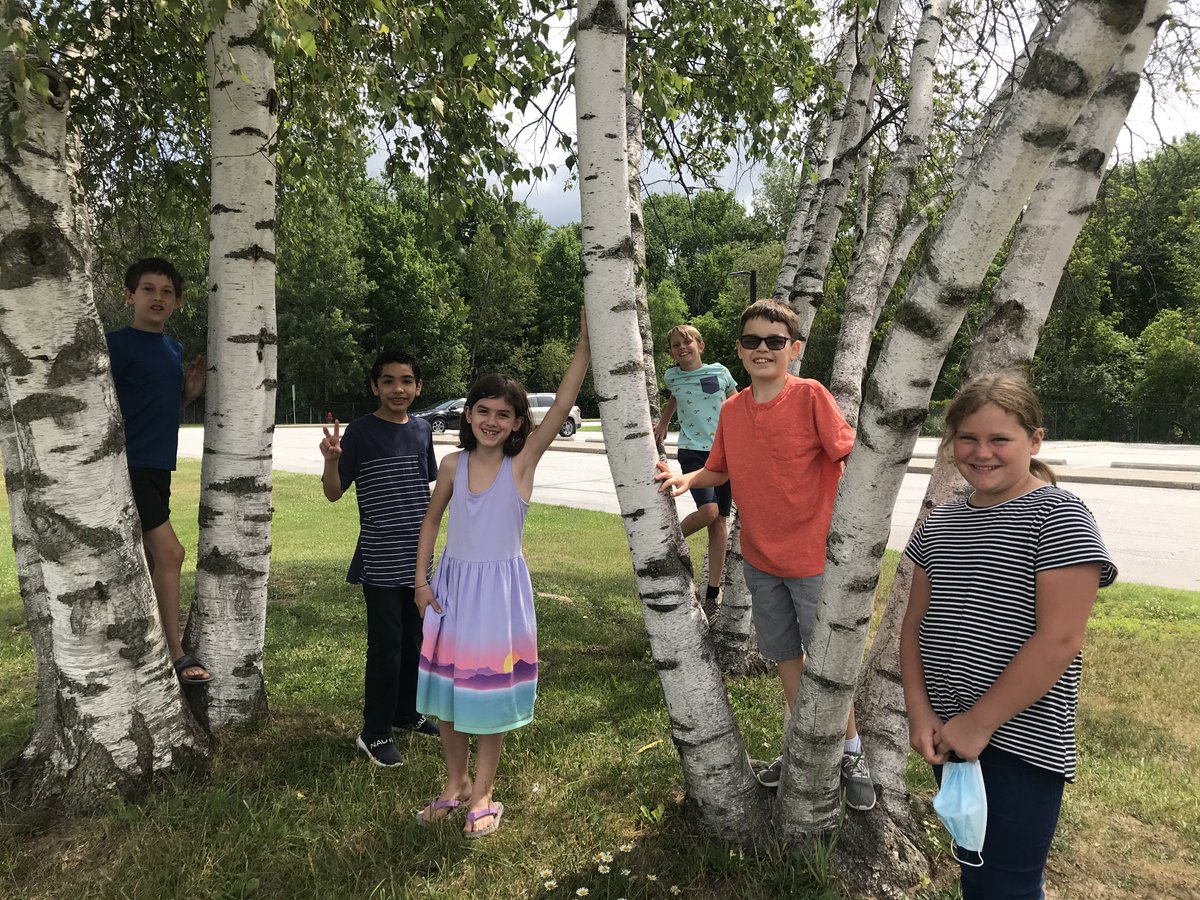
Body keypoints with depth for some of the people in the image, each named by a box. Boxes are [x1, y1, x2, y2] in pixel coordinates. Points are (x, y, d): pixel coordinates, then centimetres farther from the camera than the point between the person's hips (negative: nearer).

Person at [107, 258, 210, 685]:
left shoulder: (173, 348, 13)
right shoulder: (117, 344, -10)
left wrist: (192, 389, 3)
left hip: (158, 467, 8)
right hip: (128, 465, -8)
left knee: (148, 560, 13)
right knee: (169, 553, -11)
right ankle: (177, 657, -2)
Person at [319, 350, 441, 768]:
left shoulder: (422, 430, 5)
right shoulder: (360, 432, -10)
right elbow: (333, 493, -10)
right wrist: (331, 459, -30)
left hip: (418, 558, 6)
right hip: (380, 562, -6)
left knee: (415, 639, 16)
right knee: (386, 645, -2)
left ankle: (407, 712, 34)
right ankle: (374, 733, 13)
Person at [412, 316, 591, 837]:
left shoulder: (523, 460, -11)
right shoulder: (454, 464, -2)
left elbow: (562, 407, -23)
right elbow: (431, 521, 10)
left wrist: (585, 344, -30)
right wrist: (421, 580, 5)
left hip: (500, 586, -3)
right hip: (453, 584, 3)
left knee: (491, 692, 8)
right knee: (446, 688, 13)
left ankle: (482, 793, 28)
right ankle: (456, 783, 35)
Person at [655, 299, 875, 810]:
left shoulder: (810, 396, -13)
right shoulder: (732, 410, 2)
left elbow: (850, 455, -16)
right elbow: (721, 470, 11)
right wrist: (687, 479, -9)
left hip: (812, 555, -5)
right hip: (760, 556, 5)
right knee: (783, 653, 18)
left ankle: (851, 752, 30)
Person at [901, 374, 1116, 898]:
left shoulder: (1058, 517, -12)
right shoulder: (941, 522, 7)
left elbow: (1058, 640, -18)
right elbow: (916, 622, 9)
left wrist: (979, 722, -16)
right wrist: (919, 711, -3)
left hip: (1020, 743, -6)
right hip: (949, 736, 6)